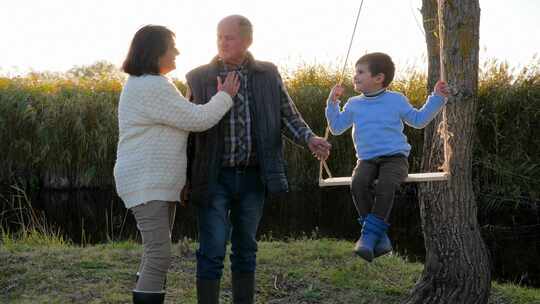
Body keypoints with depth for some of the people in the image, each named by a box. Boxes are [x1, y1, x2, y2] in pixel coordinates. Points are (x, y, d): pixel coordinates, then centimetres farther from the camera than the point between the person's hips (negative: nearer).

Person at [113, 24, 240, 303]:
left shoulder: (145, 84, 17)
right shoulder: (153, 87, -18)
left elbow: (184, 119, 25)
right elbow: (198, 119, -15)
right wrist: (225, 97, -1)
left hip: (157, 183, 11)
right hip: (147, 184, -11)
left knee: (155, 254, 13)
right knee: (159, 257, -14)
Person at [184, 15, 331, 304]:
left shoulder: (268, 75, 4)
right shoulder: (199, 78, -1)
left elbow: (288, 117, 4)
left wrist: (310, 139, -16)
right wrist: (184, 178, 0)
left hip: (252, 177, 2)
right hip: (214, 178, -2)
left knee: (245, 249, 12)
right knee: (212, 252, -4)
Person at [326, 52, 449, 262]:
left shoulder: (396, 100, 10)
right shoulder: (354, 104, 16)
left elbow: (418, 120, 18)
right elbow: (337, 128, 22)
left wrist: (436, 98, 12)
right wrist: (333, 103, 12)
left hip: (394, 157, -2)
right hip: (367, 159, 2)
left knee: (385, 186, -34)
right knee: (358, 183, -31)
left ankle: (369, 235, -30)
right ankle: (380, 237, -25)